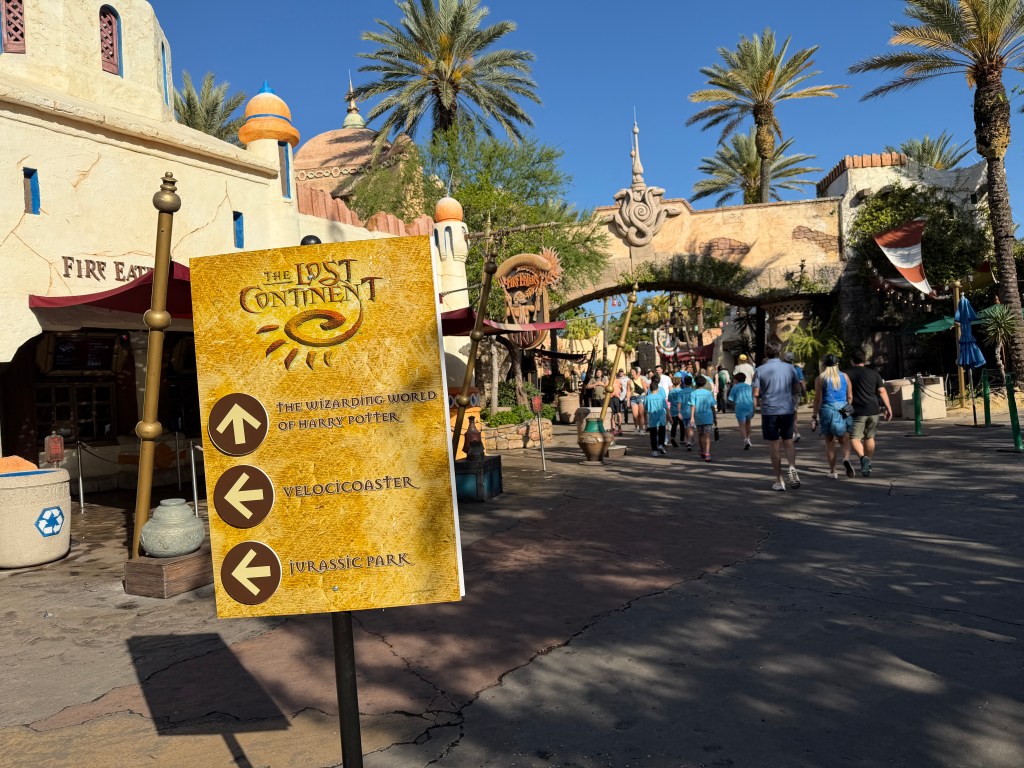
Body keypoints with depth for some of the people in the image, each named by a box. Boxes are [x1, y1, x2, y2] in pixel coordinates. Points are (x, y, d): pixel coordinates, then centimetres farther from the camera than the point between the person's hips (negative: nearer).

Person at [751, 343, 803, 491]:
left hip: (769, 411, -2)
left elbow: (756, 393, -9)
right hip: (787, 409, 2)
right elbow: (797, 389, 9)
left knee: (774, 445, 5)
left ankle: (779, 480, 8)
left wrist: (757, 401, 12)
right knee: (788, 441, 16)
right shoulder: (789, 368, 3)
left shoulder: (760, 370, -5)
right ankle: (792, 467, -9)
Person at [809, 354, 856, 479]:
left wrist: (814, 417, -3)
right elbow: (850, 397, 6)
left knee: (829, 441, 8)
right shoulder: (845, 376, 5)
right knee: (844, 440, 9)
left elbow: (818, 399, -6)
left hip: (827, 410, -1)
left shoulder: (820, 378, -2)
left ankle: (832, 471, 9)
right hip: (843, 411, 1)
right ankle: (846, 459, -21)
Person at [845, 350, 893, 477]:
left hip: (857, 411, -4)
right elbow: (882, 391, 5)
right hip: (873, 410, 4)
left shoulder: (847, 374, 3)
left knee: (854, 438, -3)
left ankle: (863, 457, -30)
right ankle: (868, 466, 24)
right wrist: (888, 408, 7)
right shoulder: (874, 373, 10)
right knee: (869, 438, 16)